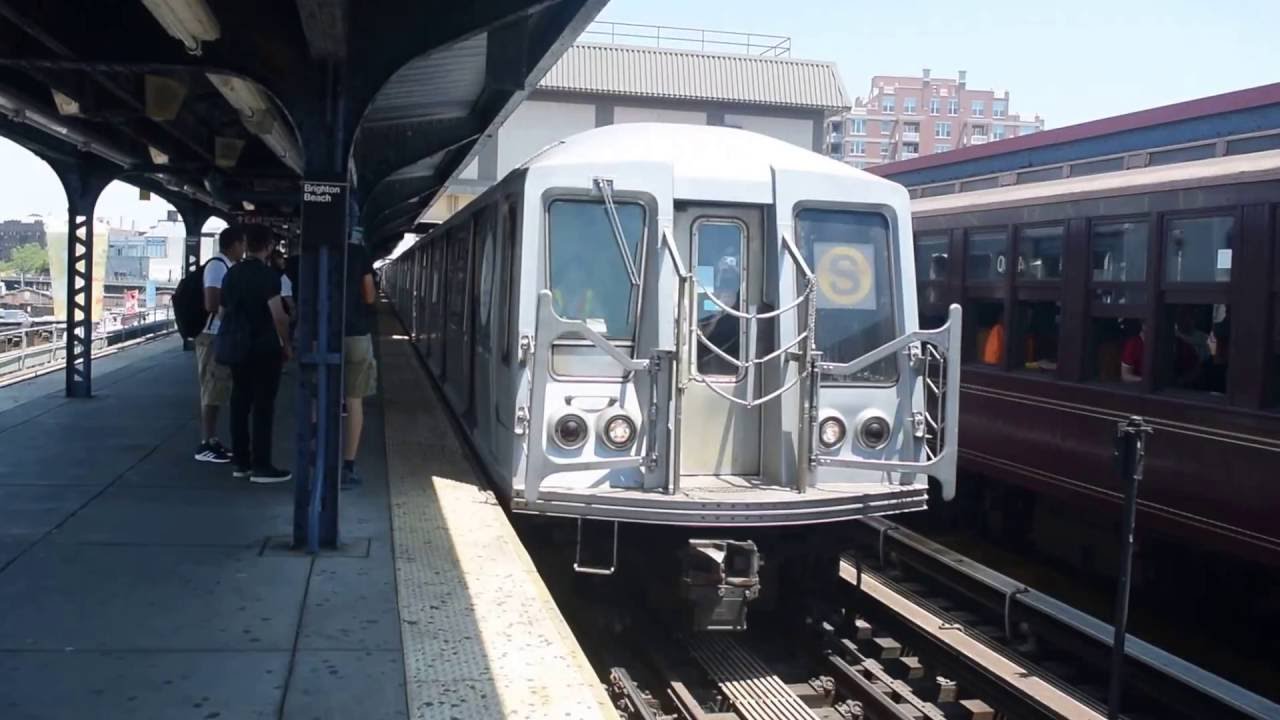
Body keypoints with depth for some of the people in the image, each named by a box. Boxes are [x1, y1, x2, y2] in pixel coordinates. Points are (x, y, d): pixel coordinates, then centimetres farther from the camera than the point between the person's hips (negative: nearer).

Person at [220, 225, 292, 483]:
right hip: (264, 348, -7)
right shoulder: (268, 275, -14)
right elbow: (278, 316, -19)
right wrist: (286, 344, -7)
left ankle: (241, 461, 15)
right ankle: (260, 465, -3)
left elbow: (226, 309, 16)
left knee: (240, 402, 11)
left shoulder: (232, 274, 9)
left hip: (237, 346, 7)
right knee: (263, 405, -3)